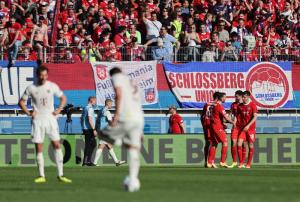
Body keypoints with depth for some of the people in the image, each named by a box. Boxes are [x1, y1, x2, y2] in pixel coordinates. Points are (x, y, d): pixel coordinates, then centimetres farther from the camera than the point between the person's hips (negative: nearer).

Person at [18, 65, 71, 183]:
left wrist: (59, 110, 0)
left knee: (57, 145, -7)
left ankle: (60, 175, -4)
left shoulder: (52, 86, 1)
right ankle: (41, 176, 4)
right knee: (38, 148, -1)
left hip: (50, 119, 0)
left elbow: (63, 98, 14)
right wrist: (28, 113, -3)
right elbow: (21, 102, 10)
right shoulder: (31, 88, -1)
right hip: (38, 120, 0)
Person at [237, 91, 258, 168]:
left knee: (251, 146, 0)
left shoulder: (252, 105, -5)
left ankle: (248, 164, 7)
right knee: (239, 144, -10)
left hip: (250, 128, -3)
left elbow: (255, 117, -10)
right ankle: (241, 163, -2)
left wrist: (248, 125, -18)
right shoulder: (240, 106, 8)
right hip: (242, 128, 3)